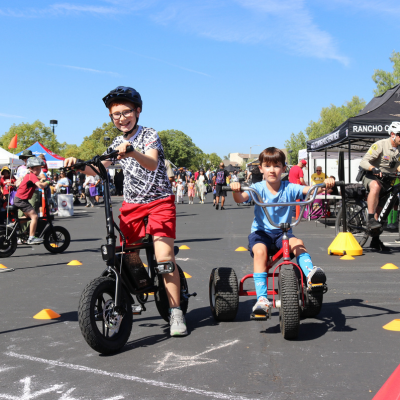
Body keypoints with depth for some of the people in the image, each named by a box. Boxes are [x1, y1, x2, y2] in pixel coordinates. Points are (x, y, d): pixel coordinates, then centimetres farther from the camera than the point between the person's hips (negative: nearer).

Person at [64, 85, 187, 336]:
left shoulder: (150, 135, -8)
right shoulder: (118, 143, 12)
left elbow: (152, 163, -28)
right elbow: (98, 168, 5)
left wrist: (132, 152, -48)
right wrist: (78, 164, -15)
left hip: (160, 201, -6)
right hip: (132, 204, 6)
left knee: (164, 257, -18)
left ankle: (176, 312, -11)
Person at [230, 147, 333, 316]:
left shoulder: (289, 188, 0)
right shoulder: (258, 188, -4)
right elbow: (240, 199, -20)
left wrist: (325, 184, -33)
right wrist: (236, 191, -44)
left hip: (283, 232, 2)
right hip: (261, 232, -2)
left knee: (297, 243, -29)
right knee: (260, 250, -31)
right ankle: (262, 298, -35)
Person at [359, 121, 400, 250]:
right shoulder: (380, 145, -16)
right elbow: (363, 162, -21)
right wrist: (374, 169, -40)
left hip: (386, 181, 6)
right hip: (371, 177, -6)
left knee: (378, 210, 9)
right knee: (376, 186, -41)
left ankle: (375, 240, 18)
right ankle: (370, 220, -41)